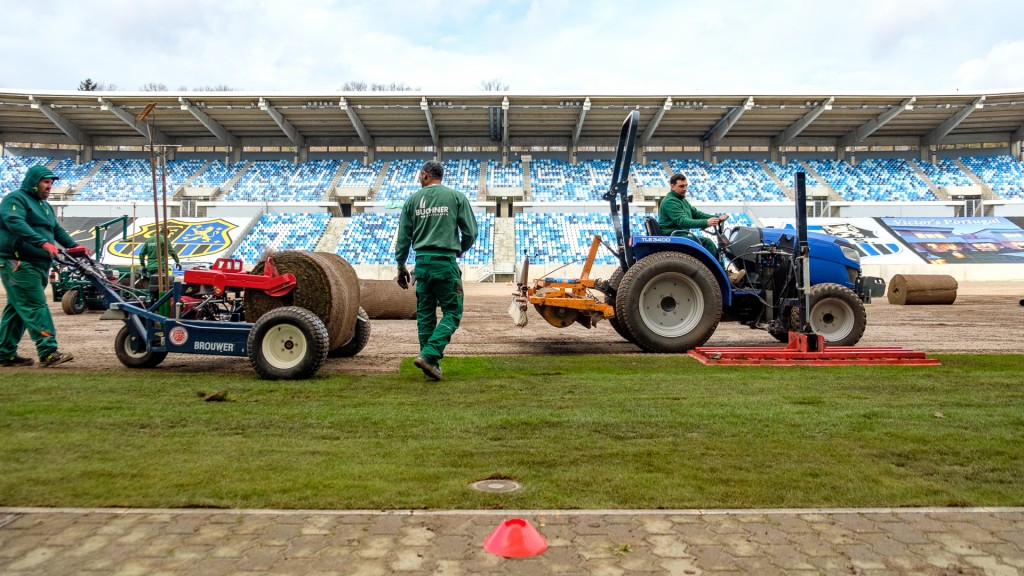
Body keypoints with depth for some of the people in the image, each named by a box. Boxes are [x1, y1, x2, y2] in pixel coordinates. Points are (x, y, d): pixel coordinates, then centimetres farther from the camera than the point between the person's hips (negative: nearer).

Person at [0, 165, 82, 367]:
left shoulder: (45, 206, 25)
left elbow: (57, 230, 24)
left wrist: (73, 246, 6)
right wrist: (43, 242, -32)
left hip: (39, 265, 9)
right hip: (19, 263, -9)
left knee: (18, 308, 11)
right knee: (35, 306, -15)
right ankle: (48, 352, -20)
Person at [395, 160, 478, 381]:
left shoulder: (413, 199, 8)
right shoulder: (456, 197, 2)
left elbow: (403, 237, 9)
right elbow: (471, 232, 1)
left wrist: (401, 266, 19)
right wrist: (461, 249, 21)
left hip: (422, 262, 3)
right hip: (446, 262, -3)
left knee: (425, 314, 11)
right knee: (452, 312, 2)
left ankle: (430, 363, 14)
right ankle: (429, 355, -14)